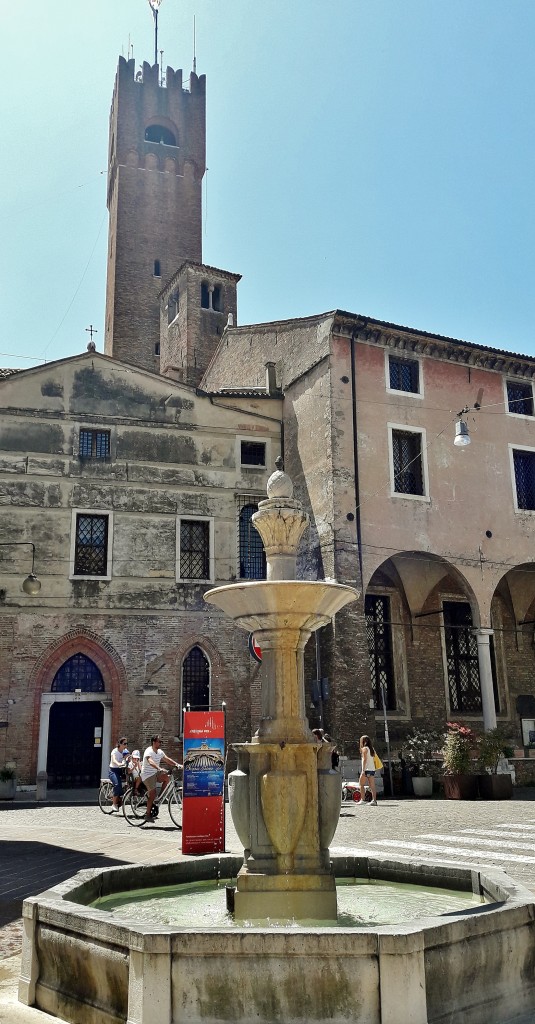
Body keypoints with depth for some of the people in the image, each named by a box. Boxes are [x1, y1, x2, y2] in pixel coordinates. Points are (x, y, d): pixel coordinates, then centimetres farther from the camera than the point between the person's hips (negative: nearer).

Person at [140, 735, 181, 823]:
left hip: (155, 773, 7)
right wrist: (158, 768, -53)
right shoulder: (149, 751, -19)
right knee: (152, 793, -13)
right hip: (147, 775, -7)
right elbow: (150, 761, -37)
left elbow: (167, 759, 5)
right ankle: (147, 814, -3)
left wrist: (177, 764, -10)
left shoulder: (159, 752, 7)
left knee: (167, 776, -17)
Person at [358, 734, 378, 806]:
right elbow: (374, 760, 14)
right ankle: (374, 800, -4)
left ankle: (362, 800, -2)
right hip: (372, 769, 7)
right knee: (372, 786, 3)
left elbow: (364, 759, -13)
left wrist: (363, 770, -16)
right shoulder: (372, 749, 16)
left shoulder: (364, 748, -5)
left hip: (367, 769, -7)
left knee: (361, 784, 3)